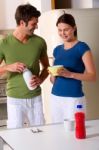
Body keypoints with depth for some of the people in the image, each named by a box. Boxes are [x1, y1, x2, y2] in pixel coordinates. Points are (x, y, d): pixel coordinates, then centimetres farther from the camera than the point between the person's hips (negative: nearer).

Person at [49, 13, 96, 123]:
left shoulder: (82, 47, -5)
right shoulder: (57, 50, 11)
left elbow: (92, 76, -10)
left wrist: (70, 74, -22)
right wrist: (52, 75, -5)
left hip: (74, 98, -5)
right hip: (55, 97, 5)